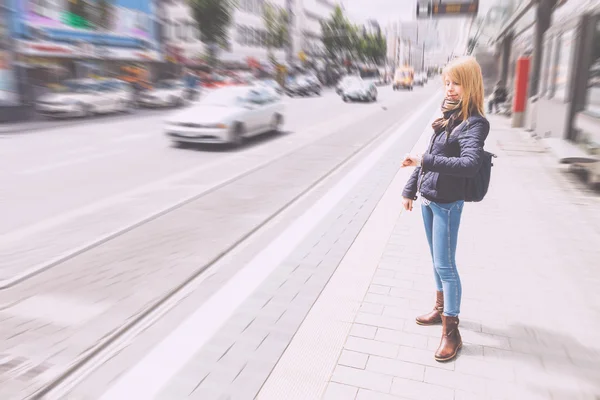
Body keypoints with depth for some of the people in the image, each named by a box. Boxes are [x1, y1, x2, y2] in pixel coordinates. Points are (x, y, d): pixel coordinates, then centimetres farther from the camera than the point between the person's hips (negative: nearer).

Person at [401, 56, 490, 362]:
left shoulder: (473, 123, -16)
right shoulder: (447, 116, 8)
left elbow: (470, 164, -33)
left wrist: (425, 161, -34)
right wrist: (410, 189, 17)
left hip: (447, 204, -8)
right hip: (428, 199, 8)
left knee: (445, 265, -2)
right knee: (437, 260, 19)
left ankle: (451, 332, 11)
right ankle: (441, 309, 36)